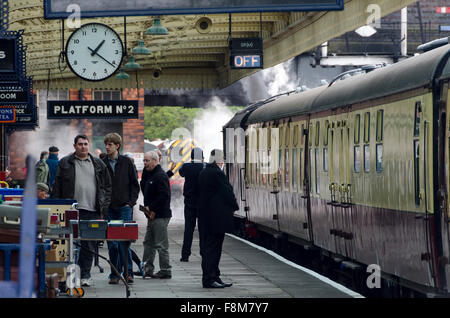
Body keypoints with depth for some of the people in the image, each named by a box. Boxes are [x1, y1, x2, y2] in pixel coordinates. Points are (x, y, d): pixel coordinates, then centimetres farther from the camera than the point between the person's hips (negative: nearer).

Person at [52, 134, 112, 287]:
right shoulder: (65, 163, 7)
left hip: (92, 212, 2)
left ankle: (85, 275, 9)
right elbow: (57, 187, 6)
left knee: (89, 245, 2)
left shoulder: (98, 164, 12)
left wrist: (104, 208, 5)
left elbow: (107, 187, 14)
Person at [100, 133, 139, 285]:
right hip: (109, 208, 1)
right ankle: (115, 274, 7)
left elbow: (135, 184, 7)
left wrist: (131, 202, -3)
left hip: (124, 207, -1)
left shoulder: (126, 162, 4)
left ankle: (128, 272, -3)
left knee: (124, 241, -8)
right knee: (112, 243, 1)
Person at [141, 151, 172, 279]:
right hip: (152, 215, 11)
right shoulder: (150, 175, 17)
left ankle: (165, 270, -2)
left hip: (160, 216, -11)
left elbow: (164, 196, -23)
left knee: (161, 244, -7)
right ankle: (147, 268, 19)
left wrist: (153, 210, -18)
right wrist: (147, 207, 6)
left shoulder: (160, 176, -15)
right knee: (148, 243, 14)